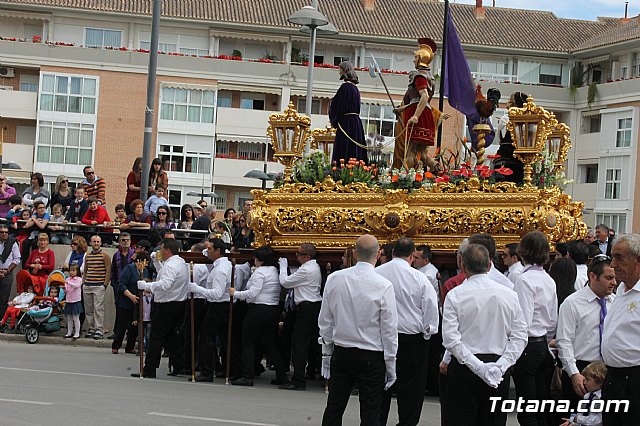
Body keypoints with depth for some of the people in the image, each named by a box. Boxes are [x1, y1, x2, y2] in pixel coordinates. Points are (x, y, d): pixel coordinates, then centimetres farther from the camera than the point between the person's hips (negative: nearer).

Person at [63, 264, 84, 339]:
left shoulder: (79, 279, -3)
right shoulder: (68, 279, 10)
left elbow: (76, 285, -23)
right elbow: (66, 291, 9)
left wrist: (68, 282, -33)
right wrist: (64, 288, -13)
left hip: (76, 301, -5)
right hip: (68, 301, 5)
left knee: (76, 318, -3)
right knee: (69, 318, 10)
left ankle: (77, 333, 1)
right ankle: (69, 332, 16)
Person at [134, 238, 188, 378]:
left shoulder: (170, 265, -18)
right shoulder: (182, 263, 14)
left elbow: (165, 284, -32)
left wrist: (146, 285, -29)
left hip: (166, 306, -10)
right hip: (179, 303, 10)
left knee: (156, 338, -5)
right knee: (170, 336, 18)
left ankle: (149, 370, -4)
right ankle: (182, 365, 16)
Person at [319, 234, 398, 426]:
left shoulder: (334, 279, -4)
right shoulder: (384, 286, -13)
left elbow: (325, 321, 4)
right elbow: (389, 329, -8)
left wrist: (326, 352, 15)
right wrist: (391, 365, 1)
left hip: (341, 353, 3)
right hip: (372, 357, -3)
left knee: (333, 409, 11)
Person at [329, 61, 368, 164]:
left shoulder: (345, 87, -13)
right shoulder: (355, 87, 15)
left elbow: (341, 106, -15)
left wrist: (334, 121, -3)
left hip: (346, 123, -9)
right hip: (356, 122, 9)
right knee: (355, 151, 8)